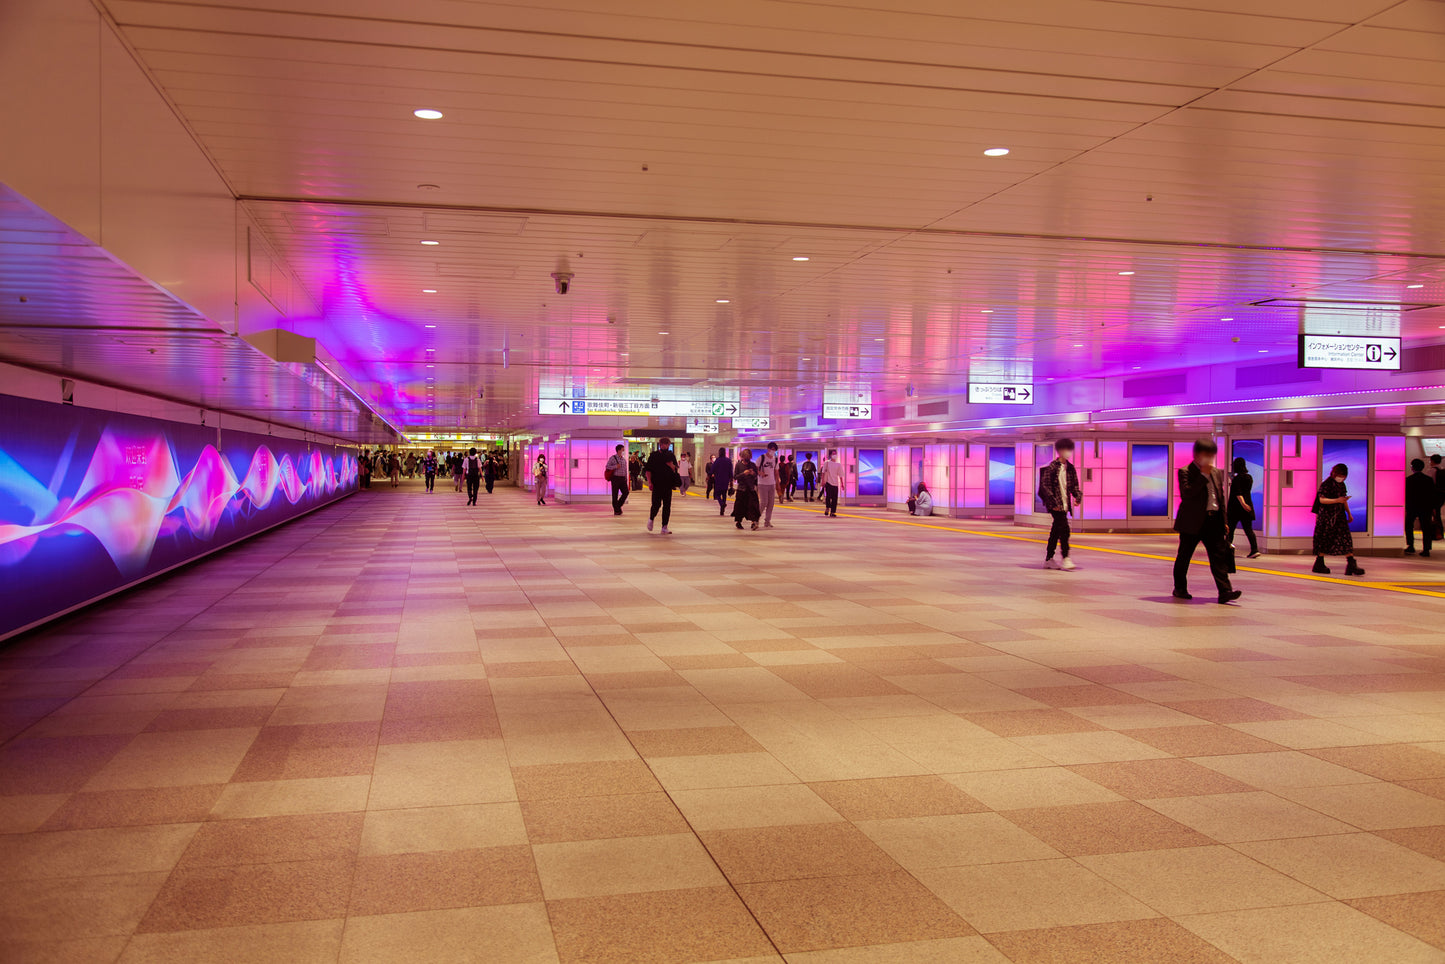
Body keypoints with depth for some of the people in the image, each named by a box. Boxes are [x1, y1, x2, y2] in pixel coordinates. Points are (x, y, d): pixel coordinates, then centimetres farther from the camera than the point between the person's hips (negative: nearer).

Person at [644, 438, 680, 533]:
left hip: (668, 485, 2)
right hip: (656, 484, -2)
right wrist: (649, 482, -10)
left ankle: (665, 527, 5)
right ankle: (651, 518, 25)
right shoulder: (654, 455, 1)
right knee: (656, 504, -6)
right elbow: (648, 470, -1)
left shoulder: (671, 456, 9)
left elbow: (675, 469, 7)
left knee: (667, 506, 0)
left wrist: (670, 464, -13)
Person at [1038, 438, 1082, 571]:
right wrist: (1053, 502, -17)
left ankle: (1048, 559, 19)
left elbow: (1074, 485, 18)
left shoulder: (1070, 468, 11)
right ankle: (1065, 559, -14)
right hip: (1055, 505, -7)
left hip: (1065, 504, 7)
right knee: (1064, 529, -15)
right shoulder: (1052, 467, -9)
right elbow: (1045, 485, -12)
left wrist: (1078, 496, -2)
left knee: (1056, 531, 12)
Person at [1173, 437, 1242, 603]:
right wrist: (1203, 475, -20)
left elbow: (1222, 498, 19)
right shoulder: (1185, 472, -6)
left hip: (1214, 520, 5)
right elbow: (1186, 493, -22)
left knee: (1219, 555, -4)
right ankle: (1180, 588, 20)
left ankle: (1225, 591, -8)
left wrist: (1224, 521, 14)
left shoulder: (1217, 473, 15)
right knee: (1184, 556, 5)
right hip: (1192, 521, -5)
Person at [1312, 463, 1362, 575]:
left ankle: (1351, 565, -8)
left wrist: (1349, 513, 17)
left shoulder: (1342, 485, 12)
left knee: (1346, 539, -4)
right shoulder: (1326, 484, -10)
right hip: (1327, 515, -6)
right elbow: (1321, 499, -18)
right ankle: (1319, 564, 14)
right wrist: (1337, 500, -27)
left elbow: (1344, 500, 21)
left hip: (1339, 515, 6)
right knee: (1325, 539, 1)